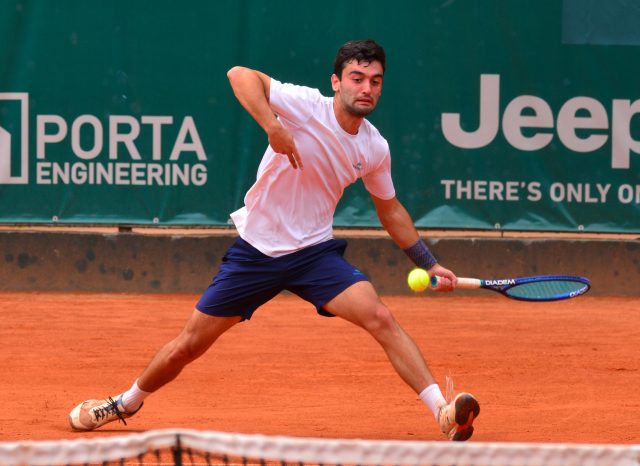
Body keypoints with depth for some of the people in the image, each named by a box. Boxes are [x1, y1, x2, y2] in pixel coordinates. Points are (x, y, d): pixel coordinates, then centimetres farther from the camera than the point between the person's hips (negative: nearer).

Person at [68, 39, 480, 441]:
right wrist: (273, 127, -42)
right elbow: (241, 75, -30)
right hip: (256, 251, -2)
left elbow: (390, 210, 17)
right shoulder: (307, 106, -17)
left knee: (381, 318, -23)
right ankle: (127, 404, 35)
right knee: (187, 347, 7)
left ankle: (443, 412, -24)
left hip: (315, 253, 2)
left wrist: (430, 264, 15)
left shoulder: (375, 149, -1)